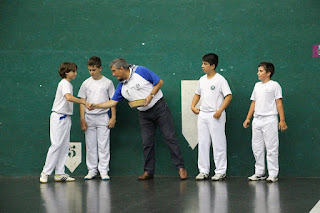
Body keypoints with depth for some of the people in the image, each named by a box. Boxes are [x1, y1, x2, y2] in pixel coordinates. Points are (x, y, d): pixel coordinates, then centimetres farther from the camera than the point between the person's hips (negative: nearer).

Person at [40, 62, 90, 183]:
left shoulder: (68, 84, 16)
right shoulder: (65, 83, -13)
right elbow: (69, 97, -32)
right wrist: (84, 102, -33)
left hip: (66, 117, 10)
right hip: (58, 117, -10)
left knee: (65, 145, 7)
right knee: (56, 144, -10)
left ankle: (59, 173, 8)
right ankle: (45, 172, -4)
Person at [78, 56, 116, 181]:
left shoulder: (107, 83, 2)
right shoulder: (86, 83, 5)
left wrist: (113, 117, -1)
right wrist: (82, 119, 0)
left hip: (103, 117, -2)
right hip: (89, 117, 2)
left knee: (103, 145, -2)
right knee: (90, 145, 5)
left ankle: (103, 171, 2)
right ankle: (92, 170, 12)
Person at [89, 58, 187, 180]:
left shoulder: (140, 71, -11)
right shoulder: (121, 87, 5)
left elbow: (159, 82, -9)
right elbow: (113, 102, 9)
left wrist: (151, 95, -18)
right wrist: (96, 106, 1)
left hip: (159, 108, -6)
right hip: (144, 114, 6)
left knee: (170, 137, -6)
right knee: (147, 143, 3)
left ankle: (180, 167, -3)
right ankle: (149, 171, 12)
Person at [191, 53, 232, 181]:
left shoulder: (220, 79, -8)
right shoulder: (202, 80, 12)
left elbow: (229, 96, -12)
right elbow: (197, 94, 25)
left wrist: (220, 110, -20)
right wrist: (193, 106, 10)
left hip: (215, 115, -7)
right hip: (202, 114, 7)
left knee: (218, 144, -2)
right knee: (202, 143, 7)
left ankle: (220, 171, 4)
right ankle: (203, 171, 14)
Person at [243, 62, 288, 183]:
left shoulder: (274, 85, -2)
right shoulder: (257, 86, 17)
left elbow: (279, 103, -5)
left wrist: (282, 120, -11)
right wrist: (248, 118, 16)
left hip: (269, 120, -7)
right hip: (257, 120, 7)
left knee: (271, 147, -5)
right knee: (257, 148, 8)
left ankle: (273, 174, -2)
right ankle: (259, 172, 17)